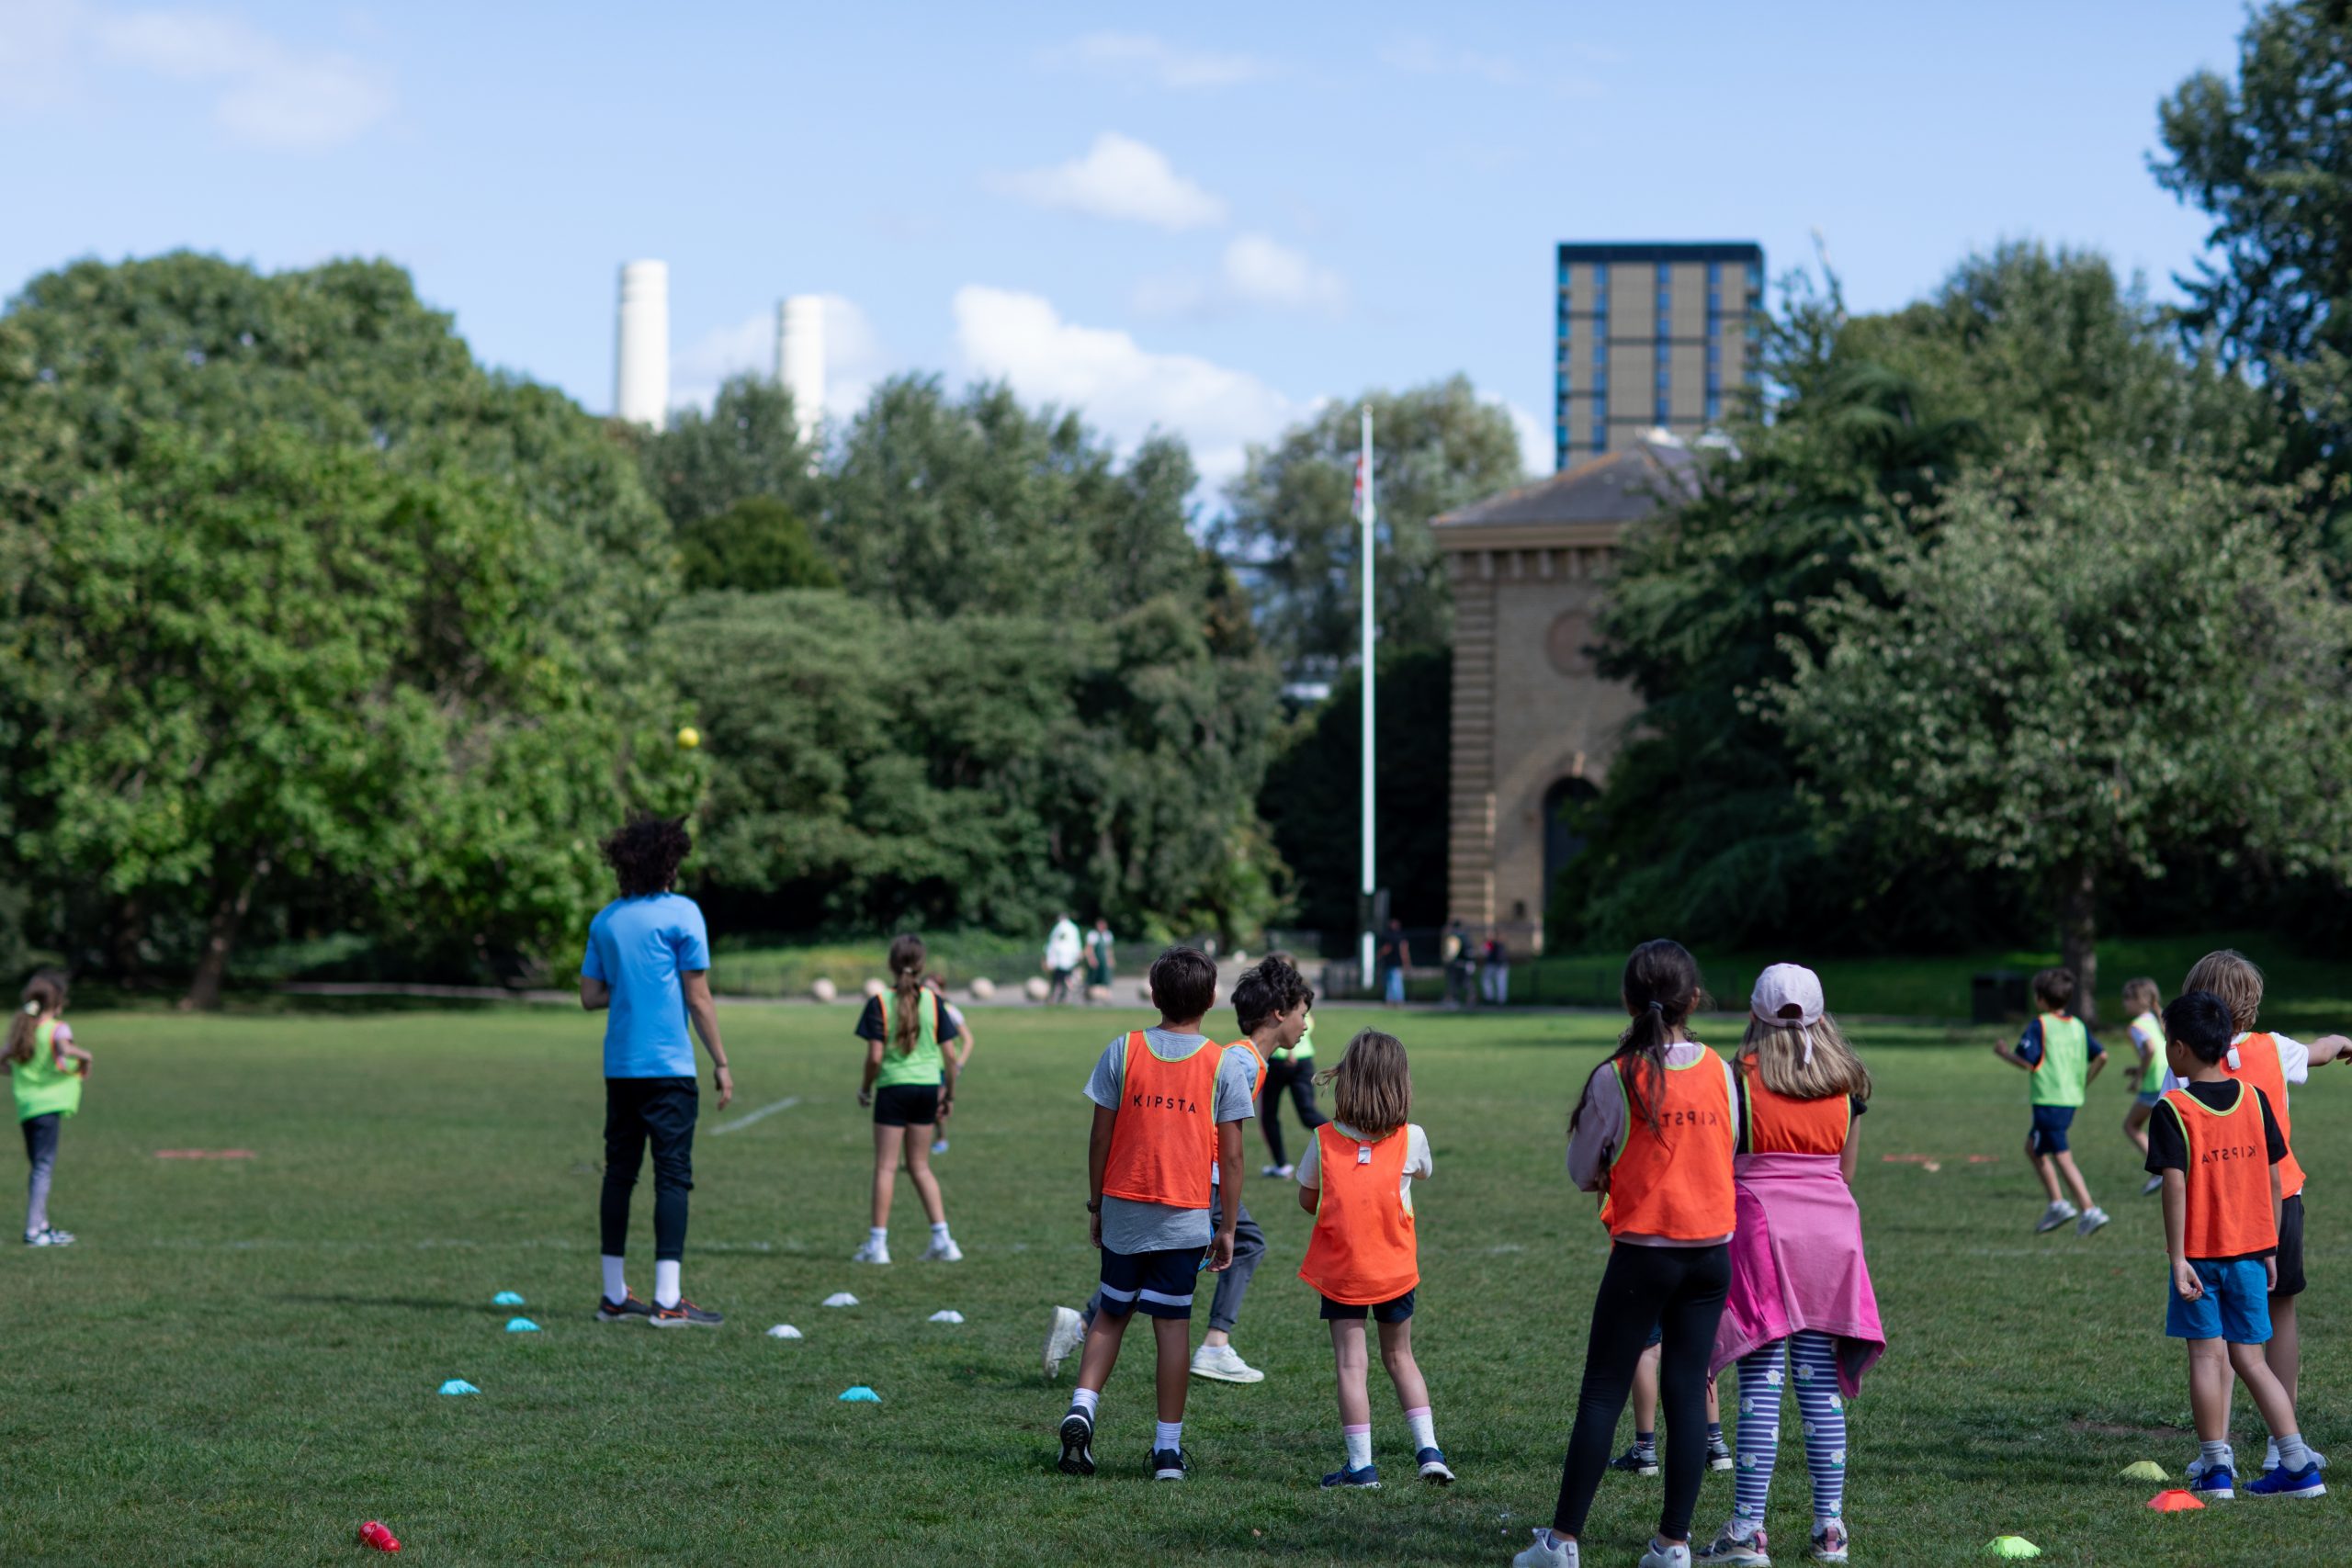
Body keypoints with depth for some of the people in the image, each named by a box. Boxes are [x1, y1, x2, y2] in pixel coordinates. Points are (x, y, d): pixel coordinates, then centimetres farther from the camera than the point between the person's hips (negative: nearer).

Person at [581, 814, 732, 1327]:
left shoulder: (605, 920, 10)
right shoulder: (681, 913, -5)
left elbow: (591, 996, 10)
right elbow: (698, 998, -7)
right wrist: (721, 1062, -1)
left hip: (619, 1068, 6)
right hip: (669, 1066, -5)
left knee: (620, 1172, 10)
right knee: (673, 1174, -5)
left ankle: (615, 1296, 13)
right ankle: (667, 1300, -11)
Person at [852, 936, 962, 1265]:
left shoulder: (880, 1003, -8)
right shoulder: (933, 1001, 0)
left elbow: (875, 1056, -13)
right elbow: (950, 1056, 1)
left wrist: (865, 1087, 4)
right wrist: (949, 1095, 12)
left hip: (894, 1087, -3)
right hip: (928, 1087, 3)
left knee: (886, 1167, 3)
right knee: (920, 1166, 15)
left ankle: (877, 1243, 2)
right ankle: (942, 1240, 9)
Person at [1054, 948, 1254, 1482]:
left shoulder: (1122, 1051, -2)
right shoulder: (1224, 1064, -4)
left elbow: (1100, 1137, 1)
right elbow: (1231, 1156, -4)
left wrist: (1095, 1205, 12)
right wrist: (1227, 1228, 4)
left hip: (1123, 1210, 1)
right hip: (1185, 1217, -1)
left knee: (1111, 1314, 16)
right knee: (1172, 1324, 4)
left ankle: (1082, 1408, -2)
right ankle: (1168, 1448, 7)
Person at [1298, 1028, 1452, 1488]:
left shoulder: (1324, 1141, -11)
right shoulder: (1410, 1139, -9)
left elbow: (1307, 1200, 1)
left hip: (1339, 1271, -2)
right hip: (1395, 1268, 2)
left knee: (1351, 1363, 2)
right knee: (1400, 1355, 18)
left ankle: (1361, 1464, 0)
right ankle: (1428, 1450, 12)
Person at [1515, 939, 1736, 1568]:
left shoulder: (1617, 1077, -10)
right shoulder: (1721, 1073, 0)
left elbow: (1581, 1173, -1)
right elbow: (1736, 1160, 9)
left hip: (1643, 1251, -3)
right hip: (1712, 1254, 3)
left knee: (1602, 1393, 2)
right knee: (1687, 1392, 7)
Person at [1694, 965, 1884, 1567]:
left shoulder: (1742, 1077, -4)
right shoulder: (1846, 1082, 8)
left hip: (1762, 1225, -4)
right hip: (1832, 1229, 4)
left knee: (1762, 1383, -5)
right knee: (1820, 1383, 8)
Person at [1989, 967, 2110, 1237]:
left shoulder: (2039, 1026, -11)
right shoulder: (2078, 1026, 11)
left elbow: (2026, 1061, -17)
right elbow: (2101, 1055, 7)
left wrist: (2004, 1053, 1)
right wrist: (2084, 1083, 18)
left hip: (2049, 1100, -8)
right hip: (2072, 1099, 8)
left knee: (2062, 1157, -6)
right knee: (2033, 1148, 21)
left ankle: (2089, 1211, -12)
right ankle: (2057, 1204, 15)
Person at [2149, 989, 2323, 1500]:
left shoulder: (2173, 1109, -11)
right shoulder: (2254, 1098, 3)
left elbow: (2175, 1184, -17)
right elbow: (2274, 1177, 6)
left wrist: (2178, 1258, -16)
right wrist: (2269, 1248, 14)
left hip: (2199, 1252, -4)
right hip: (2250, 1248, 4)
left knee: (2207, 1355, 4)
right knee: (2250, 1358, 10)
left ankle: (2216, 1468, 5)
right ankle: (2298, 1464, 4)